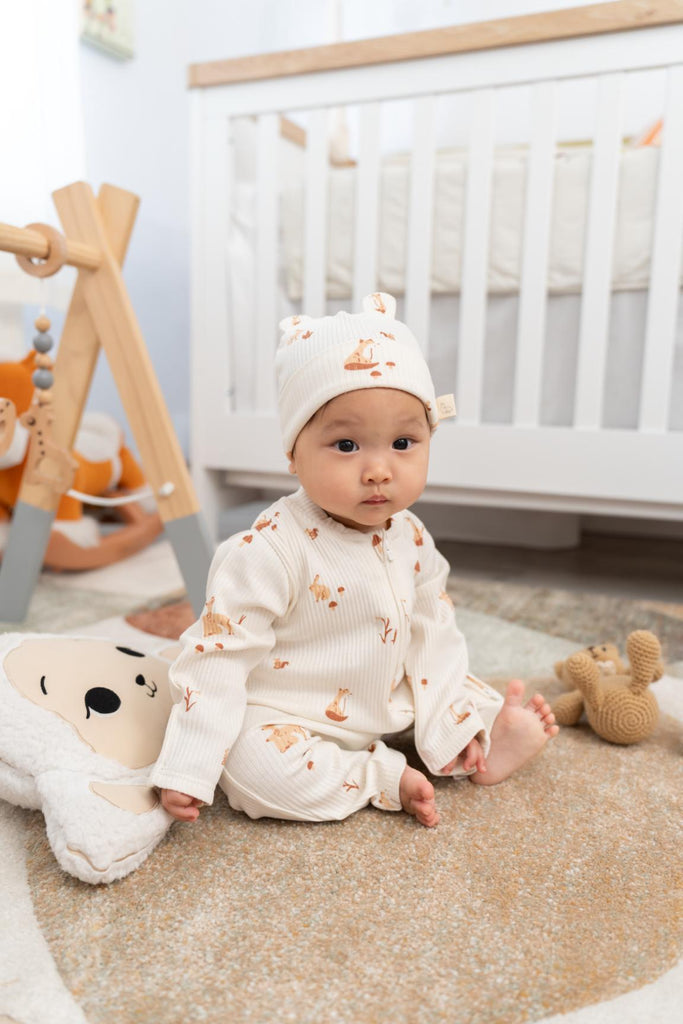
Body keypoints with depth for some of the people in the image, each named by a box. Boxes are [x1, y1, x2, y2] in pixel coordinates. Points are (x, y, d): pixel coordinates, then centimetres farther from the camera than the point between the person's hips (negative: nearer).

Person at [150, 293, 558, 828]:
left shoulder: (411, 538, -6)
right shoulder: (272, 551, -27)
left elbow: (434, 634, 4)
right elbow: (221, 657, -24)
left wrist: (455, 721, -1)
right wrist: (188, 771, -23)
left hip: (389, 705, 6)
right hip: (283, 717, -6)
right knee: (255, 765, -31)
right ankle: (383, 778, -14)